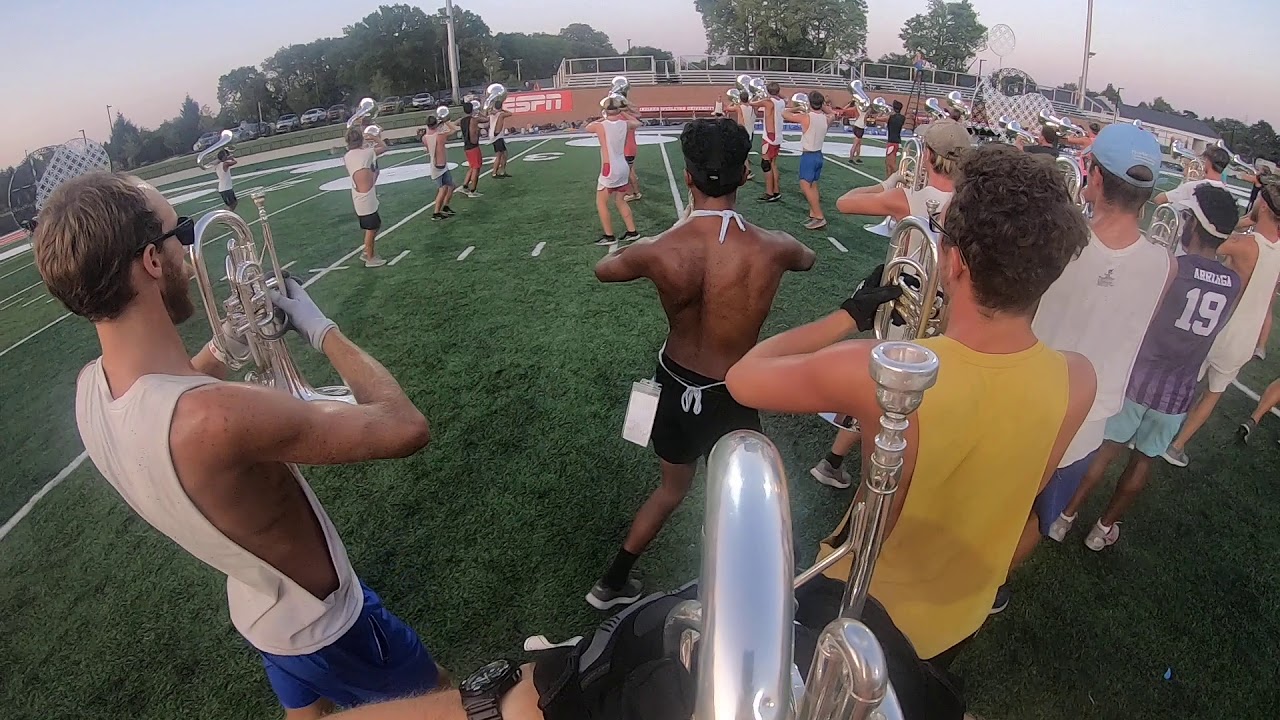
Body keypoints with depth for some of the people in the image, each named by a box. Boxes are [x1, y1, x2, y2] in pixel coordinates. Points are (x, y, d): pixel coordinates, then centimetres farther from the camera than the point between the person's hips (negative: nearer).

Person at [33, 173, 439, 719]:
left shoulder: (88, 386, -15)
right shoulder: (215, 417, -43)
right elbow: (407, 428, -35)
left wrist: (226, 344, -5)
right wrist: (323, 332, -22)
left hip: (255, 609, 7)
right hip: (326, 626, -7)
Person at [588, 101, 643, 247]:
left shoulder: (601, 126, -9)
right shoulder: (624, 124, 3)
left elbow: (587, 127, 13)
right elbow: (637, 123, 26)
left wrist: (601, 119, 22)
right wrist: (623, 113, 27)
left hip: (610, 169, -6)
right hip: (623, 169, 6)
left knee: (601, 203, 6)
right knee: (620, 201, 21)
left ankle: (609, 236, 7)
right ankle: (632, 232, 23)